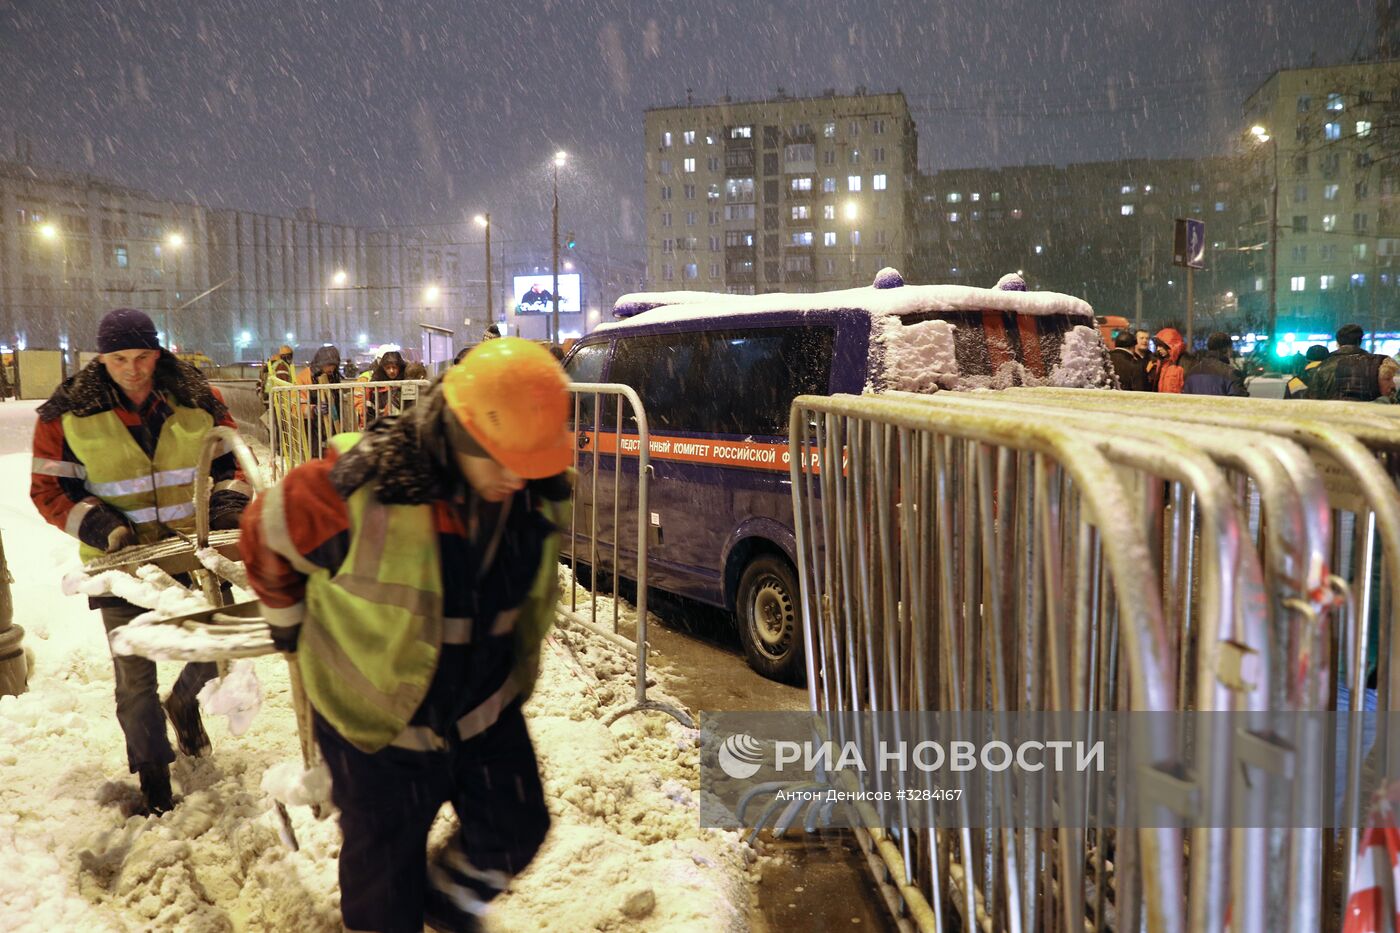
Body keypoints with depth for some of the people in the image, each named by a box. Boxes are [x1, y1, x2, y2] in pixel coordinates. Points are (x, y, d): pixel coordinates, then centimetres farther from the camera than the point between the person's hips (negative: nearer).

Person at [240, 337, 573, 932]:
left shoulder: (541, 497, -15)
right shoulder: (360, 488, -31)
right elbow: (265, 532, -11)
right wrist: (293, 626, 3)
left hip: (484, 711, 4)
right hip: (376, 720, -4)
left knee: (515, 829, 18)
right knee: (386, 884, 14)